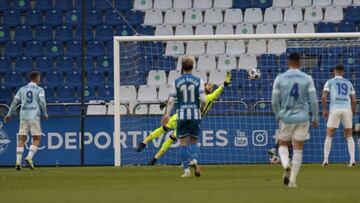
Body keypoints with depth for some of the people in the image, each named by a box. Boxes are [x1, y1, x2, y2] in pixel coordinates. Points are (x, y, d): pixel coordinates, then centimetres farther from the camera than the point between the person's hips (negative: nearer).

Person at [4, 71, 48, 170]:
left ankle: (18, 162, -4)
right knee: (36, 139, 3)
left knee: (21, 140, 5)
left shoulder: (22, 89, 15)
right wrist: (45, 113, 2)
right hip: (34, 116, -4)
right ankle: (29, 157, -16)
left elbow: (15, 102, 11)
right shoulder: (39, 89, 4)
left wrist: (10, 114, 15)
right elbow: (42, 101, -10)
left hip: (23, 116, 4)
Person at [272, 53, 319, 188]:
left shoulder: (280, 79, -3)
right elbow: (313, 101, -4)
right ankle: (292, 180, 0)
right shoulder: (307, 79, -2)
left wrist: (278, 116, 17)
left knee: (283, 145, 15)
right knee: (298, 149, 5)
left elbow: (274, 102, 0)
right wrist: (315, 118, 8)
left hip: (286, 117, 0)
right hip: (302, 118, 0)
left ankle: (286, 165, -16)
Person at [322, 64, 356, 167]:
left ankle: (326, 160, -2)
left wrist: (324, 110, 7)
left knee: (329, 136, 6)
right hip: (347, 109, 2)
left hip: (335, 109, -2)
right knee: (349, 136, 11)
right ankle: (352, 159, 0)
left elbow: (323, 97, -2)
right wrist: (352, 113, 21)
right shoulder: (349, 83, 17)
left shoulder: (330, 82, 10)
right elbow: (354, 100, 13)